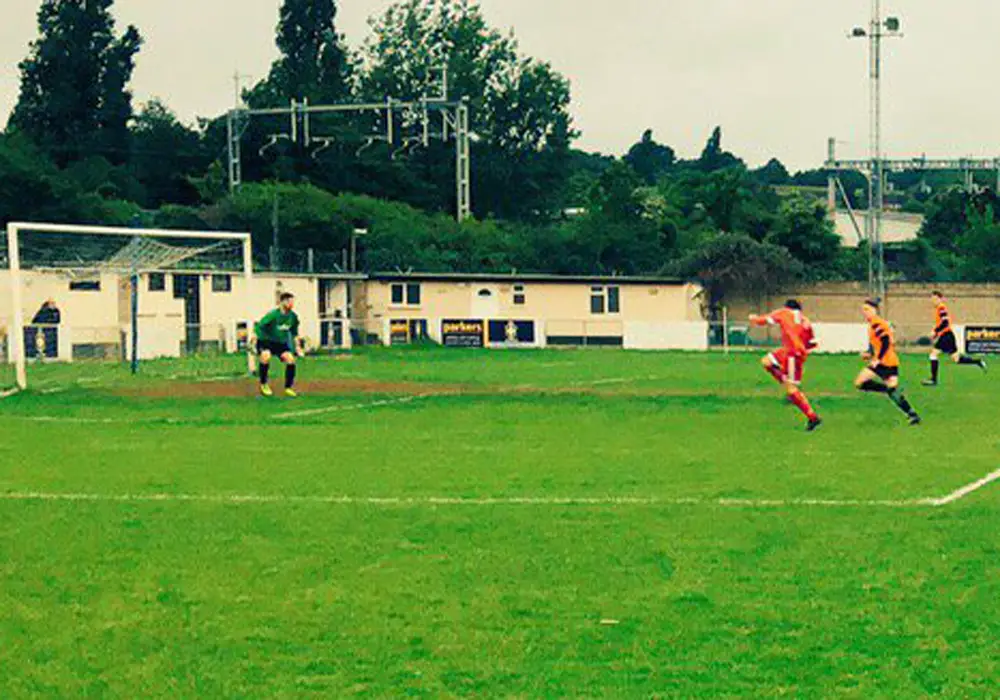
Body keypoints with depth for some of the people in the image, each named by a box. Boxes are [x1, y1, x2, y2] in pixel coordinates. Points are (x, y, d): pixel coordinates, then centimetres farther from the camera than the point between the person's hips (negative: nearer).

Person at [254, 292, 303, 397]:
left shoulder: (293, 316, -7)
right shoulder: (273, 314, -25)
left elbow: (294, 333, 11)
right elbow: (258, 327, -19)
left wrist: (297, 346, 9)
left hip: (281, 342, 5)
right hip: (266, 341, -5)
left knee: (290, 359, -15)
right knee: (265, 356, -32)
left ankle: (288, 388, 0)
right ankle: (263, 385, -12)